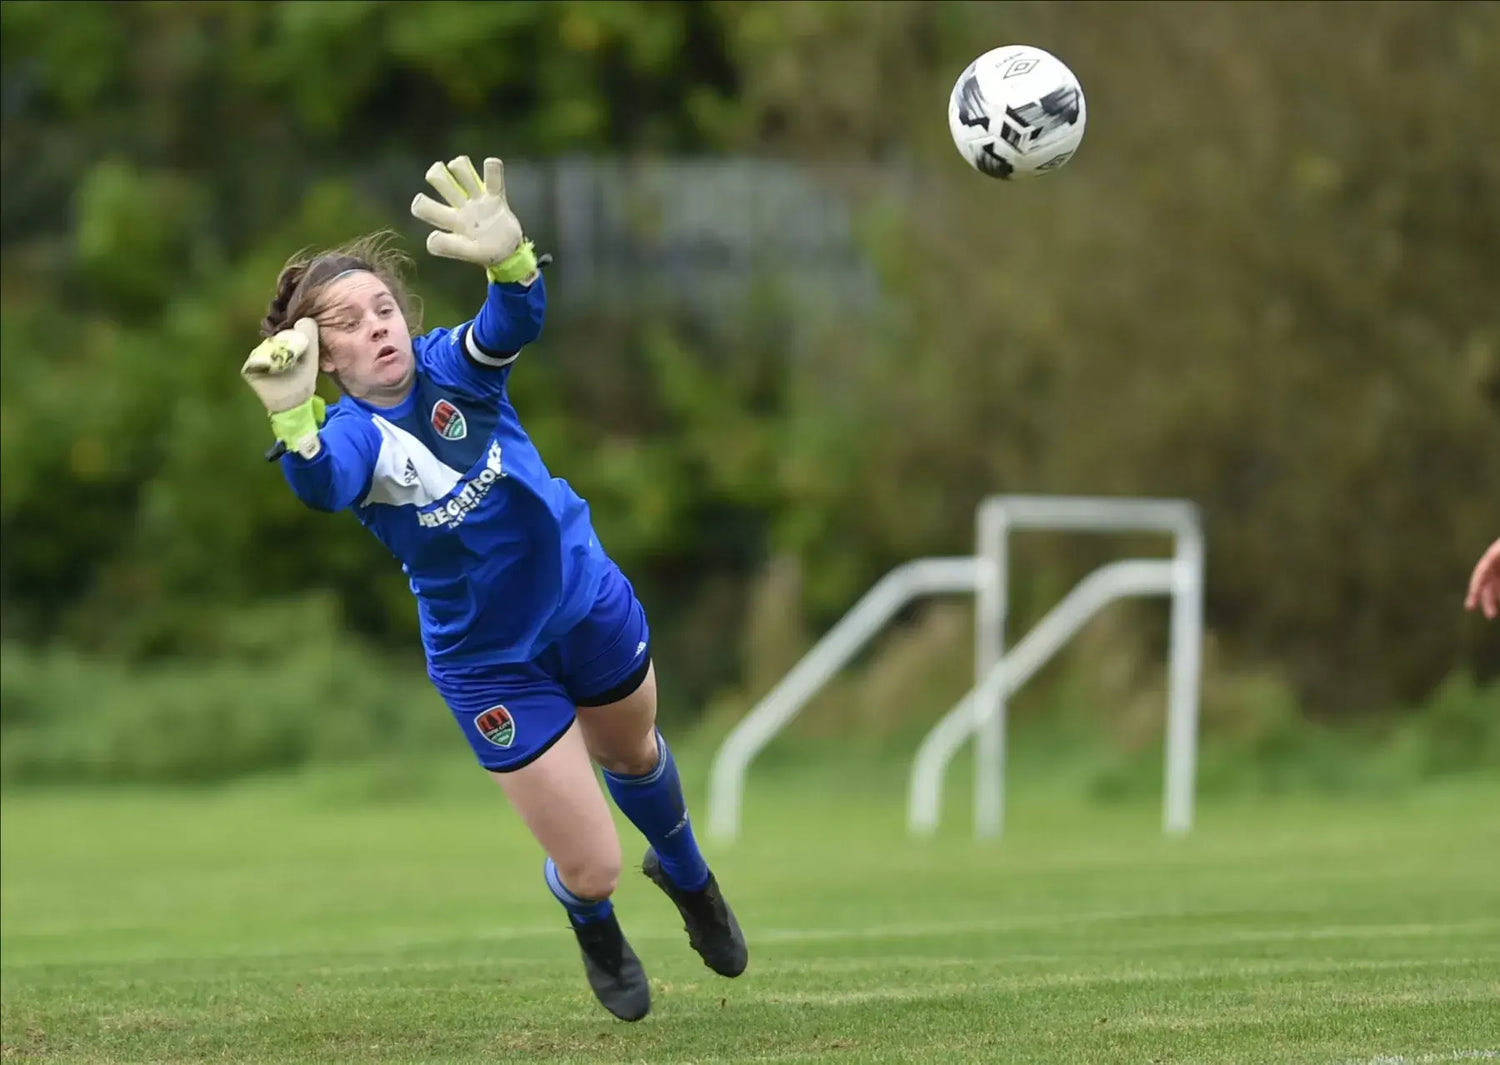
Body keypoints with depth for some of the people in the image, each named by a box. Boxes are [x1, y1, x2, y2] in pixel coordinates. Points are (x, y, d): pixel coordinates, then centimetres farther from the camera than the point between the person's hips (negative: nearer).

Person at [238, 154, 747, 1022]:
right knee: (590, 867, -1)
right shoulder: (350, 434, -23)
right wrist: (293, 420, -70)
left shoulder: (451, 366, -18)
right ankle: (596, 930, 39)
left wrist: (510, 262, -64)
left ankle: (688, 876, 65)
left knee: (631, 753, 31)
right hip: (490, 661, -3)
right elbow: (322, 486, -48)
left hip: (588, 601, 3)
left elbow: (517, 323, -41)